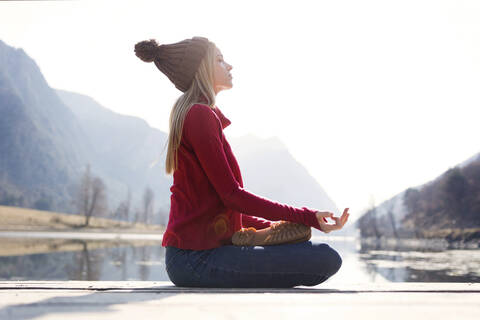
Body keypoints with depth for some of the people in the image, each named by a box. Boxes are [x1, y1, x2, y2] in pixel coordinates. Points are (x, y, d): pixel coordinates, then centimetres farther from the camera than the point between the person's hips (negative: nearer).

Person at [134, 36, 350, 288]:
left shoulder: (191, 114, 21)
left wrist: (270, 226, 15)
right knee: (326, 260, -18)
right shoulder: (200, 115, -11)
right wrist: (306, 217, -12)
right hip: (197, 258, -10)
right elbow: (232, 195, -15)